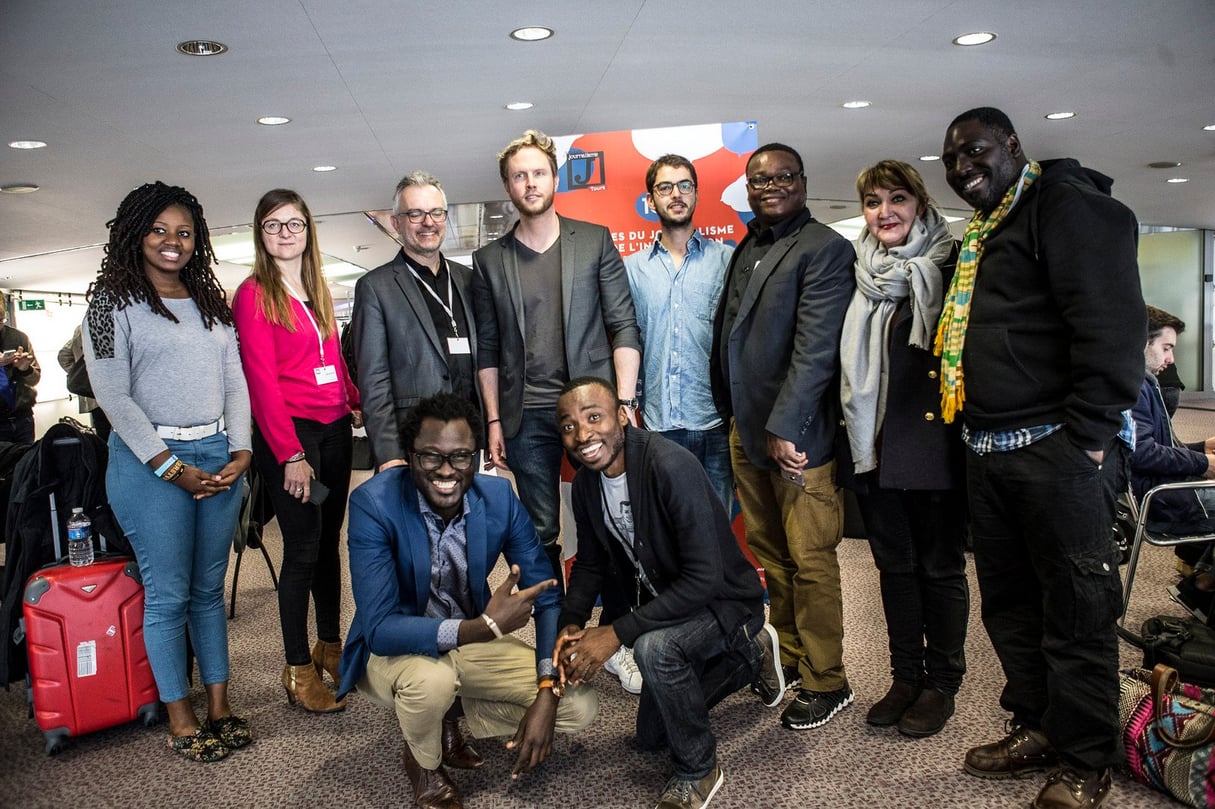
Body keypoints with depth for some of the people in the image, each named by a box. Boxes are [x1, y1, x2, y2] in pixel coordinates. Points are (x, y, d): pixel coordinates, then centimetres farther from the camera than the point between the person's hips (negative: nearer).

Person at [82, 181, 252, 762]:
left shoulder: (212, 302, 13)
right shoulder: (114, 301, -2)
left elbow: (234, 381, 11)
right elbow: (113, 395, -8)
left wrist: (240, 453, -2)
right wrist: (173, 469, -12)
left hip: (219, 457, 5)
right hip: (150, 462, -4)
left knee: (210, 587, 11)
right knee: (168, 594, 2)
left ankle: (219, 703, 22)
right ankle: (179, 717, 16)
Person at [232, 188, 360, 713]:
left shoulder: (317, 290, 14)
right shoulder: (254, 293, -5)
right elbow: (262, 380, -11)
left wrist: (355, 402, 6)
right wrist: (291, 455, -16)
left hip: (334, 429, 6)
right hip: (287, 433, -6)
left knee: (330, 541, 13)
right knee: (303, 548, -3)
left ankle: (330, 645, 28)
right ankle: (298, 668, 10)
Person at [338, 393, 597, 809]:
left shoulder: (499, 496, -15)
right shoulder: (373, 503, -26)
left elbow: (549, 598, -10)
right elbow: (379, 629, -32)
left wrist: (546, 694, -23)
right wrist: (484, 627, -43)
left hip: (473, 640, 4)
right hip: (395, 649, -3)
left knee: (579, 707, -9)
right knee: (432, 678, -37)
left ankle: (447, 723, 11)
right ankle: (424, 762, -1)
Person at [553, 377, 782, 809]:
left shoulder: (672, 466, -33)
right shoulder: (586, 483, -9)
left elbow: (704, 578, -35)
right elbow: (590, 563, 3)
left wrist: (616, 634, -35)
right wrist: (571, 625, -16)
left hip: (725, 600, -8)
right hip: (665, 605, 8)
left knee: (653, 646, -38)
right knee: (650, 736, 19)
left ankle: (698, 769, -10)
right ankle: (750, 654, 36)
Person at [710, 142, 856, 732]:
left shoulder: (825, 249, -10)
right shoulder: (746, 249, 15)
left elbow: (815, 347, -18)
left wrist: (783, 428, -21)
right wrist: (731, 412, 14)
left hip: (797, 436, -8)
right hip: (746, 430, 8)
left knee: (810, 561, 1)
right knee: (769, 552, 16)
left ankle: (826, 682, 16)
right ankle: (790, 658, 31)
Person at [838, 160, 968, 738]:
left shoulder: (949, 267, -3)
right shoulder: (859, 275, 10)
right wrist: (854, 438, 8)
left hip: (933, 445, -4)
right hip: (873, 445, 5)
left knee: (940, 567, 7)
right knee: (894, 564, 14)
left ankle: (942, 682, 22)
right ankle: (906, 675, 28)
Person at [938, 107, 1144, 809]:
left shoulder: (1065, 203, -7)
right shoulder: (984, 233, 21)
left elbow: (1110, 319, -17)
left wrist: (1088, 430, -20)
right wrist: (974, 431, 17)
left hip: (1058, 448, -9)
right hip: (991, 453, 9)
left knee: (1076, 611, 2)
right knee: (1009, 601, 16)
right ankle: (1037, 729, 32)